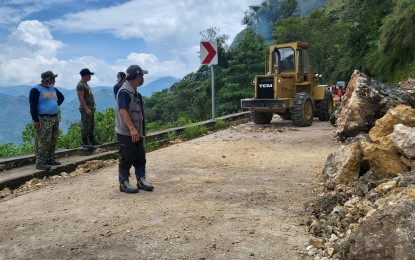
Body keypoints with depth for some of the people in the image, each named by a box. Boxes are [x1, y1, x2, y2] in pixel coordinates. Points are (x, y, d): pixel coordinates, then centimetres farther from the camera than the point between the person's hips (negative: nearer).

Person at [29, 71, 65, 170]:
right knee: (44, 141, -11)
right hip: (44, 119, -8)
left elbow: (61, 97, 33)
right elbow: (33, 106, -14)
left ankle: (50, 159, 22)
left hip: (55, 118, 8)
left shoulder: (53, 89, 14)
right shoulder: (36, 90, -9)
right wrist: (35, 120, -18)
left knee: (53, 141, 11)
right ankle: (40, 163, -8)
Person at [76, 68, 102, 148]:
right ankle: (85, 142, -4)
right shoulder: (80, 85, -13)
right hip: (85, 109, -10)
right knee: (85, 125, -7)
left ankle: (91, 140, 20)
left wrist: (92, 107, 21)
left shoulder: (85, 84, 18)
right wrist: (86, 108, -23)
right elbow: (81, 98, -20)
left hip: (90, 108, 10)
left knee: (91, 125, 13)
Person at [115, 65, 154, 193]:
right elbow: (123, 111, -26)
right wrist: (132, 129, -31)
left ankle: (141, 180, 23)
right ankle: (124, 183, 12)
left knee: (140, 157, 13)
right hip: (126, 133, -9)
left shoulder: (134, 92, 13)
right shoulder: (124, 92, -17)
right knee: (127, 159, 0)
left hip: (137, 132, 9)